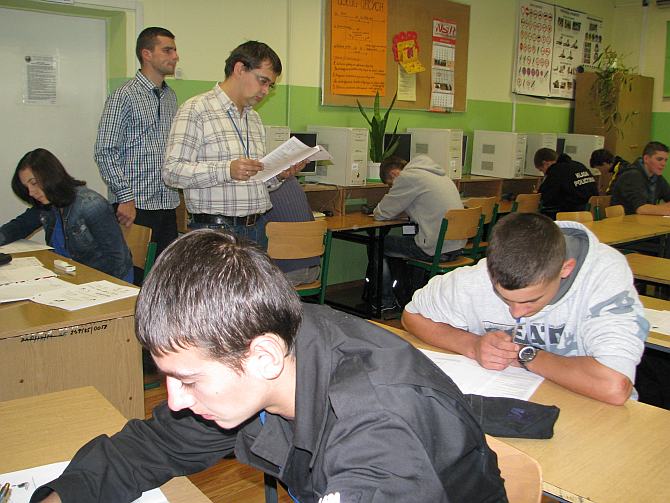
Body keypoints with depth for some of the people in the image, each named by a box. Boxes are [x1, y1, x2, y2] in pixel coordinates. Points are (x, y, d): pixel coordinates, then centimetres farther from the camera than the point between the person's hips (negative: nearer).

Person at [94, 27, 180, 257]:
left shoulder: (170, 96, 14)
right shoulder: (125, 96, -8)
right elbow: (105, 152, -13)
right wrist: (125, 198, -17)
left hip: (168, 204, 7)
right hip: (135, 205, -7)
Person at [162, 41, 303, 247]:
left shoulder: (255, 118, 19)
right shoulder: (196, 110, -5)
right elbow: (172, 170, -15)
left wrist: (278, 176, 3)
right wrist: (227, 170, -25)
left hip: (257, 229, 7)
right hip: (215, 230, -6)